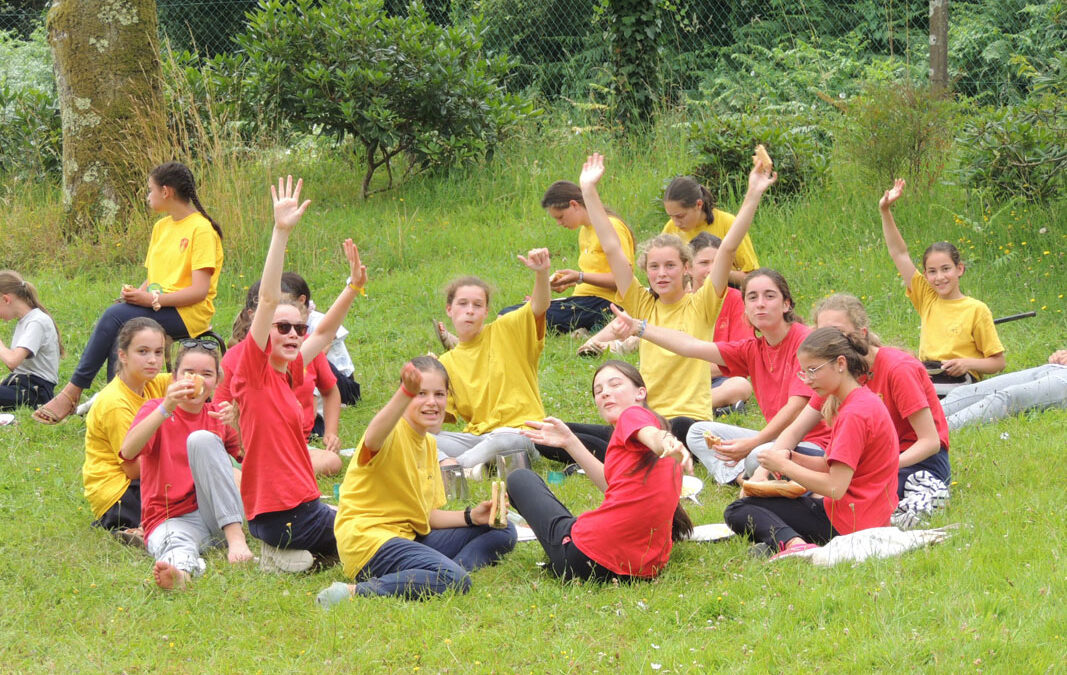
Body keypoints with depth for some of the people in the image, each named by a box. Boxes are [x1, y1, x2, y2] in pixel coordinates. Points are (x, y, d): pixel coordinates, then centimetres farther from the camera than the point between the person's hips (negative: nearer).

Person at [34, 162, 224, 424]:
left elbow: (199, 291, -16)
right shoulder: (161, 227, 18)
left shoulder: (201, 229, -9)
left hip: (189, 313, -8)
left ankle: (73, 391, -22)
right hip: (158, 306, 8)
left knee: (116, 315, -26)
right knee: (118, 335, -24)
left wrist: (151, 300, -20)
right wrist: (137, 293, -3)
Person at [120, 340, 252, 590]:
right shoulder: (156, 409, 2)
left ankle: (236, 537, -30)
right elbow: (128, 452, -19)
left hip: (221, 516, 2)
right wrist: (165, 409, -32)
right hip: (171, 519, -2)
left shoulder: (217, 414, 12)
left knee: (201, 438, -21)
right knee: (178, 549, -39)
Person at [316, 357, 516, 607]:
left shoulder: (429, 444, 15)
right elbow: (373, 438, -42)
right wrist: (406, 393, -59)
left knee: (503, 532, 11)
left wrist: (471, 516, 1)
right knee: (455, 580, -32)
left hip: (409, 538, 10)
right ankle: (356, 593, -25)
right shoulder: (393, 434, -12)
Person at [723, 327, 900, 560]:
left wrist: (784, 466, -13)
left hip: (847, 523, -11)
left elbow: (835, 487, -24)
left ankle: (791, 543, -34)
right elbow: (831, 466, 13)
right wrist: (791, 457, -4)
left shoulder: (854, 414, -20)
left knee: (738, 512, -8)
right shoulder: (864, 400, 12)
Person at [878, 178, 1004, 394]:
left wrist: (968, 363, -13)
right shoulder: (927, 299, 16)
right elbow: (899, 254, 14)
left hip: (958, 388, -5)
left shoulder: (976, 309, 3)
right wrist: (885, 212, 7)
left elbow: (997, 362, 7)